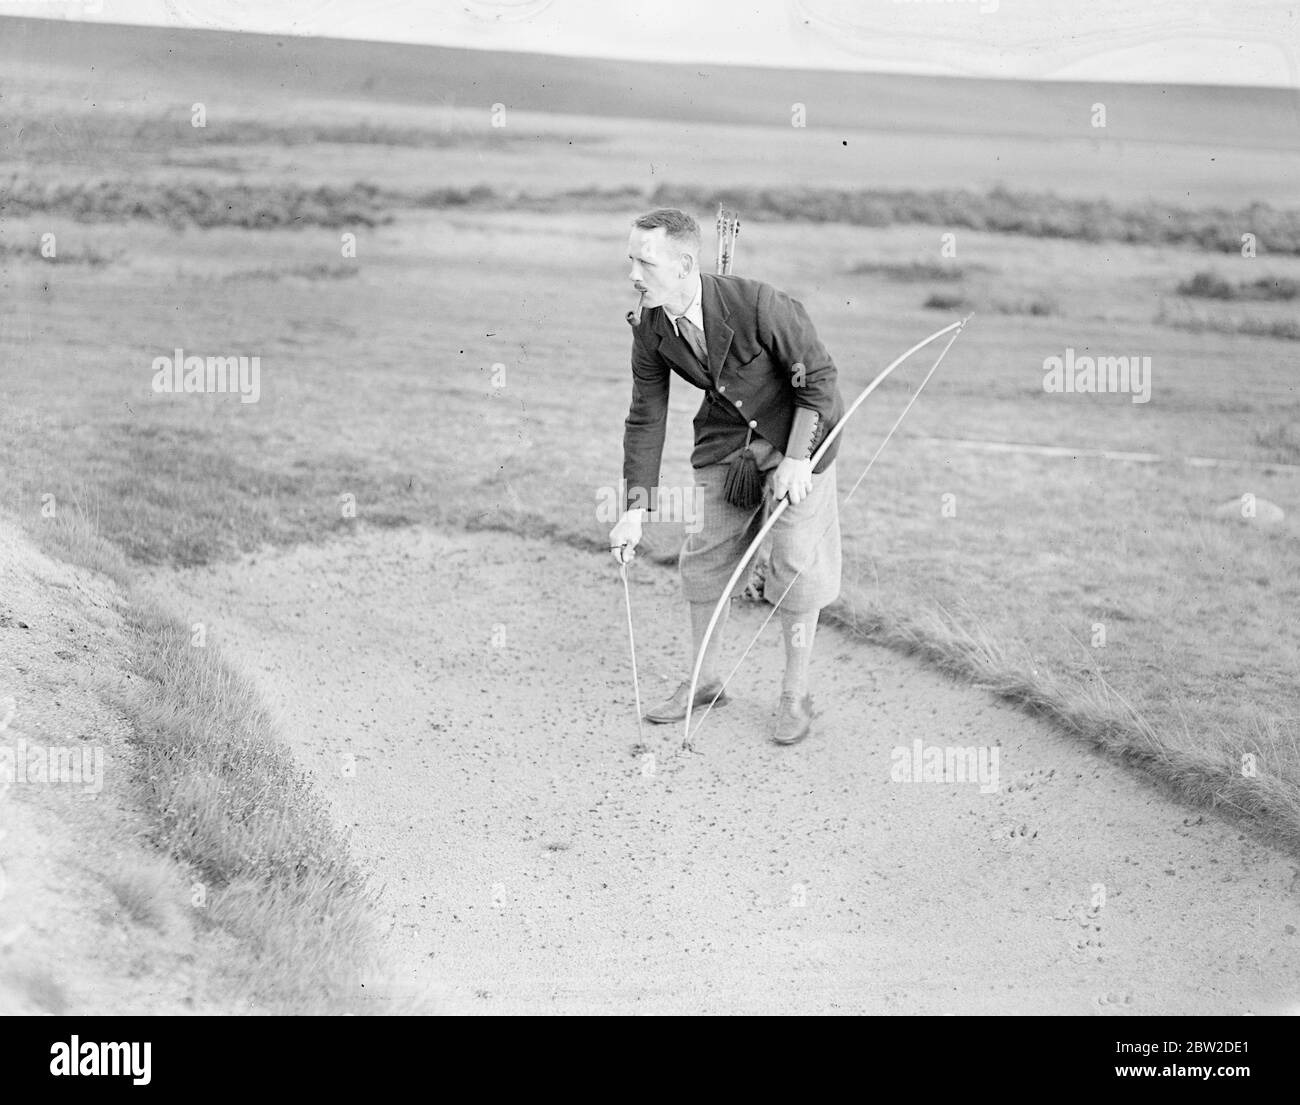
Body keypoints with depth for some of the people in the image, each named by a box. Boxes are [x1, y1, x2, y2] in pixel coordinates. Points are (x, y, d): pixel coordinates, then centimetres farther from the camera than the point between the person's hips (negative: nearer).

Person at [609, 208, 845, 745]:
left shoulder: (758, 305, -31)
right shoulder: (650, 329, -14)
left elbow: (819, 377, -20)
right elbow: (645, 418, -5)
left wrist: (796, 459, -23)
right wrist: (634, 510, -8)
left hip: (798, 435, -5)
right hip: (725, 438, 5)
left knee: (797, 565, -4)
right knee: (703, 555, 7)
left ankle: (795, 696, 12)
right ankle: (705, 681, 26)